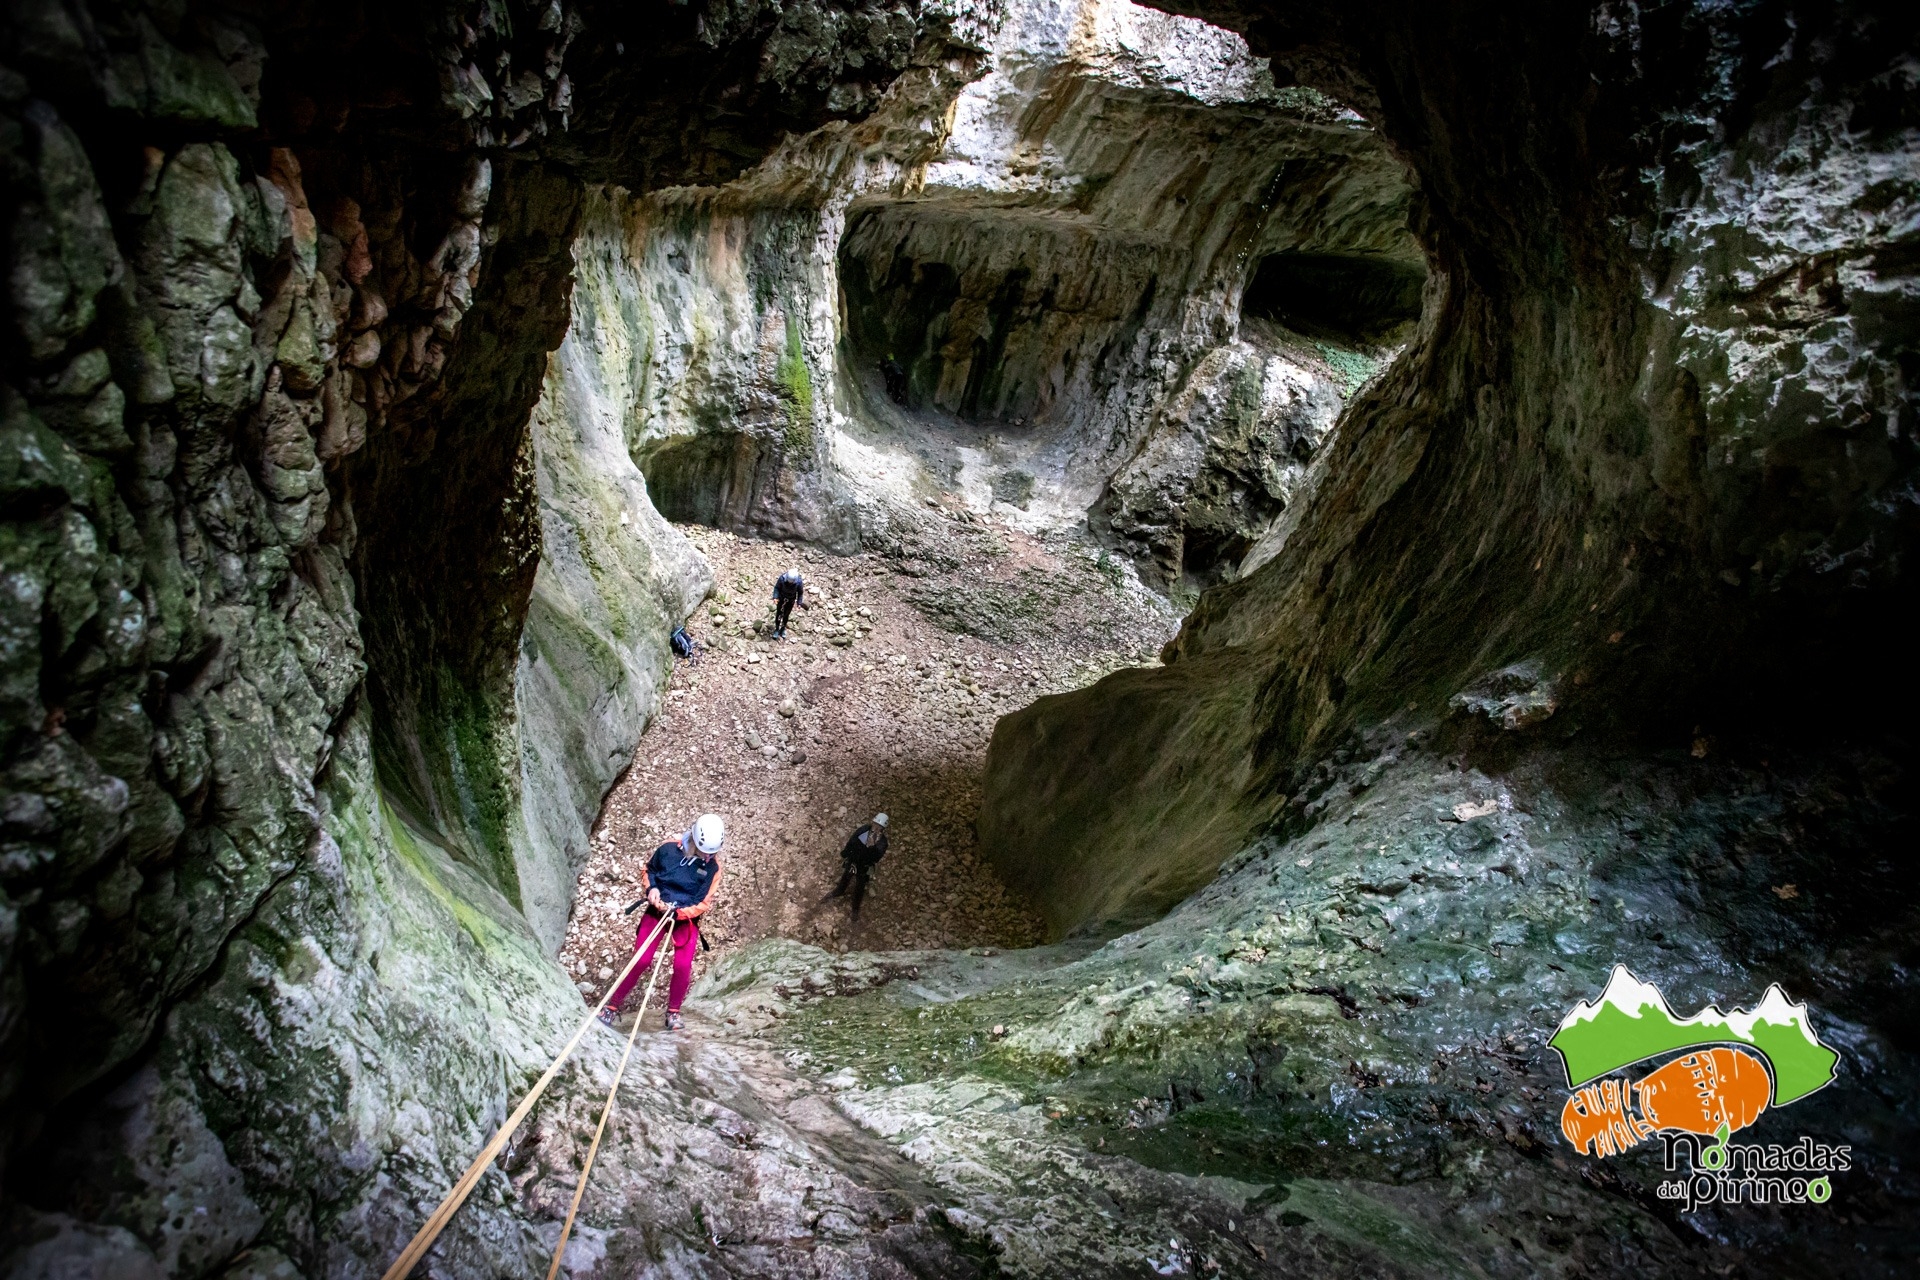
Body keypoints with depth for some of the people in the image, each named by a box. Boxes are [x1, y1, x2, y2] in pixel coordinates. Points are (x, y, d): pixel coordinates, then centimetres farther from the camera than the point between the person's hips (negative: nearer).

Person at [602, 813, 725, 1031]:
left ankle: (673, 1011, 8)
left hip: (687, 918, 0)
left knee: (683, 966, -14)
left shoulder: (713, 867, -12)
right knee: (641, 961, -8)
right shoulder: (669, 849, -11)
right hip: (657, 912, 0)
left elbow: (704, 903, -10)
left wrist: (677, 912, -23)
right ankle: (613, 1006, 7)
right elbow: (648, 871, 7)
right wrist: (650, 888, -12)